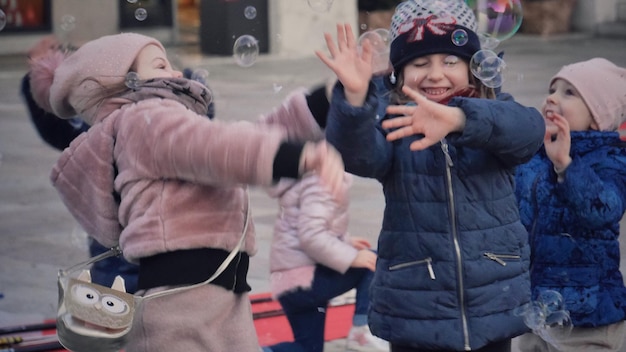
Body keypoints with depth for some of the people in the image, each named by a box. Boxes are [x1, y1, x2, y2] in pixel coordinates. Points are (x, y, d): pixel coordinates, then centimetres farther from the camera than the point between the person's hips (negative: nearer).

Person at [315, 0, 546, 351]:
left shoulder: (496, 116, -1)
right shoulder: (393, 127, -1)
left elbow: (529, 128, -25)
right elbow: (357, 153, -22)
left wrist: (457, 118, -44)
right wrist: (354, 97, -43)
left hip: (494, 312, 1)